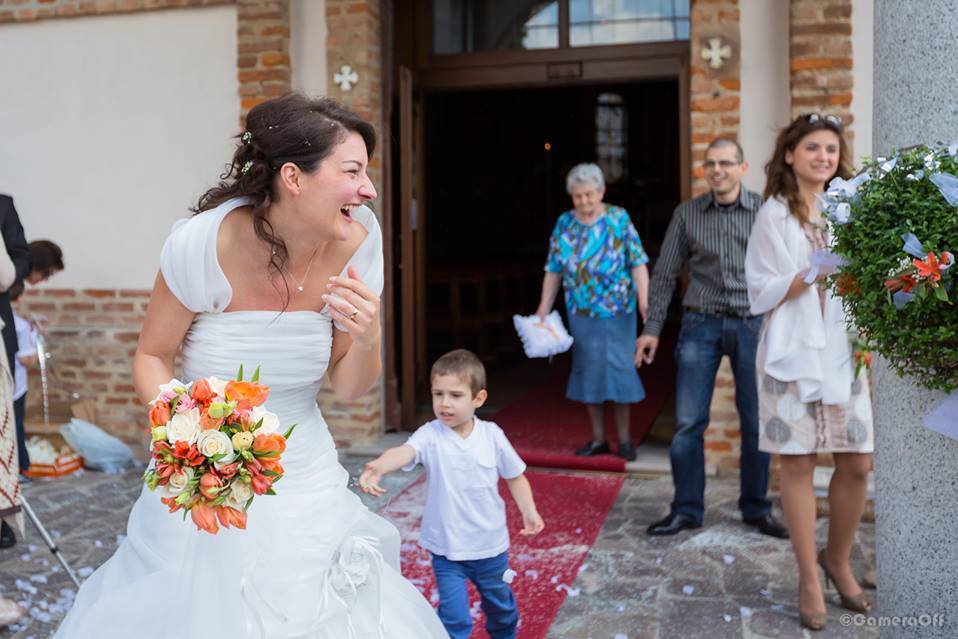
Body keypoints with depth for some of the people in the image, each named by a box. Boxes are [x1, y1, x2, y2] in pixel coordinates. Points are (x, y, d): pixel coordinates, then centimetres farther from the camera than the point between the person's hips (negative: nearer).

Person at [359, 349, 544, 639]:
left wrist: (529, 512, -8)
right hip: (447, 549, -2)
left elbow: (515, 476, 2)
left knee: (500, 605, 26)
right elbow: (405, 451, -39)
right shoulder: (430, 435, -18)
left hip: (491, 545, 2)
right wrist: (378, 467, -59)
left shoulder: (492, 435, -12)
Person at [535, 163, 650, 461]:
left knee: (619, 370, 0)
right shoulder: (564, 224, 4)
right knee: (588, 372, 8)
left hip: (618, 311, -3)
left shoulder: (619, 219, -4)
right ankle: (598, 439, 21)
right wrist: (543, 308, 3)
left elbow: (638, 263, -8)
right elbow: (554, 270, 6)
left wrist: (644, 300, -18)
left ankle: (624, 440, 13)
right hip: (581, 313, 3)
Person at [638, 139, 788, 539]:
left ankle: (756, 509, 23)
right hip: (701, 325, 1)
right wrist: (652, 329, 2)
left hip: (752, 325, 0)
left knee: (756, 423, 7)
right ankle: (686, 509, 14)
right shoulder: (687, 214, 5)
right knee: (688, 423, 0)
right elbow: (665, 274, 7)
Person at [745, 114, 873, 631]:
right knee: (797, 463, 1)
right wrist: (816, 271, -17)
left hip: (843, 352, 4)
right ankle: (809, 577, 15)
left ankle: (837, 560, 28)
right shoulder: (775, 215, -1)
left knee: (857, 464, 5)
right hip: (793, 353, -4)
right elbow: (762, 294, -6)